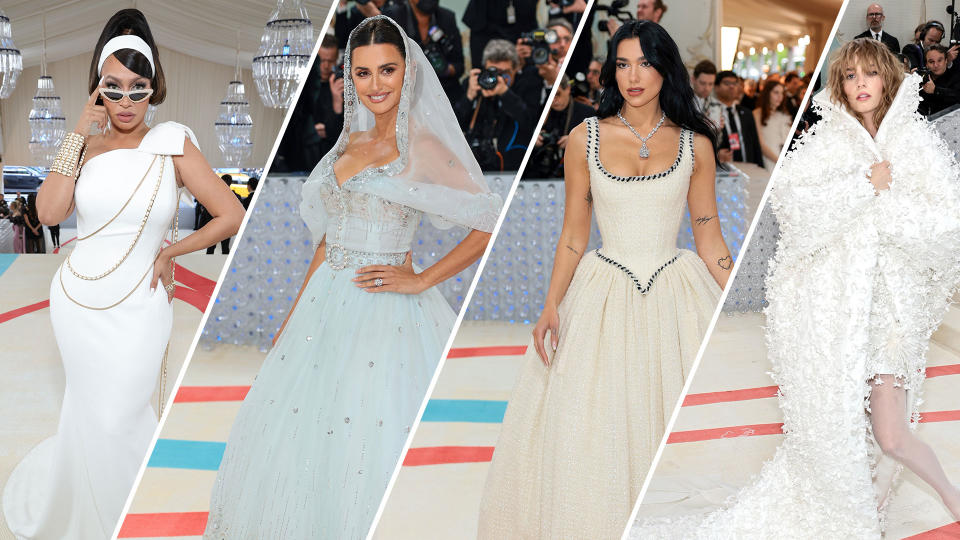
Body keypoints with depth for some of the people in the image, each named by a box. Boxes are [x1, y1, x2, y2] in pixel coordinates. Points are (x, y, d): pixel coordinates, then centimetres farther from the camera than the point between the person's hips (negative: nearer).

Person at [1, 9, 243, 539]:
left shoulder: (172, 143, -6)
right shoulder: (86, 146, 4)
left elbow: (231, 216, -9)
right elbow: (49, 211, -13)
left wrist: (169, 252, -3)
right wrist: (79, 132, -12)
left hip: (136, 309, -3)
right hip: (76, 299, 3)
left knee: (115, 421, 3)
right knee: (90, 418, 15)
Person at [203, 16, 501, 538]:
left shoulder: (423, 148, -9)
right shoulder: (351, 141, 11)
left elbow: (491, 226, -14)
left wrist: (421, 280, -14)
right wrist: (293, 316, 15)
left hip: (385, 315, -7)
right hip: (326, 307, 7)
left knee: (367, 448, 0)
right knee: (299, 431, 13)